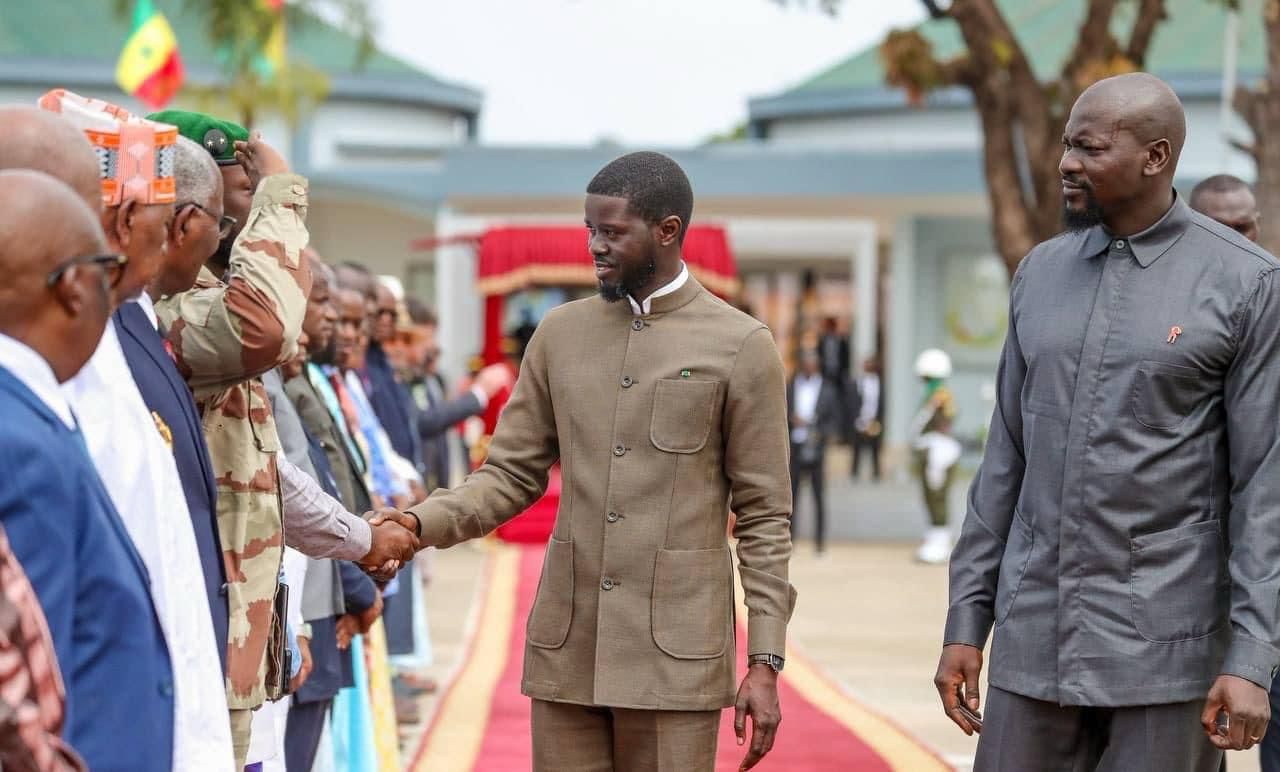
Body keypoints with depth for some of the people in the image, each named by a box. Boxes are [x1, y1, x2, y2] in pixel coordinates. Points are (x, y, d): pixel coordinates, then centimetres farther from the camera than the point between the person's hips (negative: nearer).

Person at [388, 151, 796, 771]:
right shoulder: (560, 333, 8)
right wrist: (422, 524, -10)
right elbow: (510, 475, 9)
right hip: (566, 648, 3)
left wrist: (765, 663, -6)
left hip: (674, 652, -3)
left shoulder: (740, 347, -3)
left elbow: (764, 517, -2)